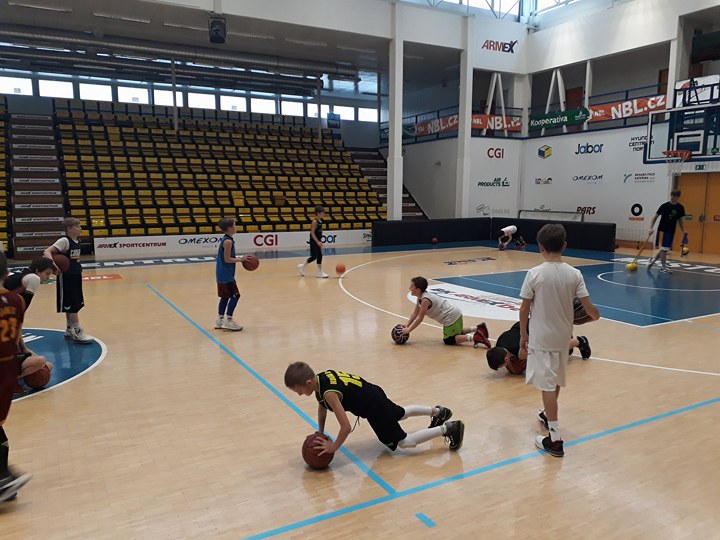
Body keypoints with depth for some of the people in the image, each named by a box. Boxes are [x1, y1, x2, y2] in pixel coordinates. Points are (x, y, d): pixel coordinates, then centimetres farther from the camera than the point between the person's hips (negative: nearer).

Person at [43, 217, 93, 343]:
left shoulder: (77, 241, 7)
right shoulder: (64, 241, -16)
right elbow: (47, 251, -25)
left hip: (75, 276, 8)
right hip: (66, 277, -8)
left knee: (74, 304, 14)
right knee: (71, 305, -4)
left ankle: (69, 330, 25)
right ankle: (77, 333, -1)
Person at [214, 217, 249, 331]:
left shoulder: (225, 239, 11)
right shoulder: (228, 241, -18)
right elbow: (227, 259, -20)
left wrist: (238, 258, 12)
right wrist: (240, 259, -11)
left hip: (223, 274, 10)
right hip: (226, 275, -10)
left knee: (226, 296, 15)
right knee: (235, 295, -3)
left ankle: (220, 320, 22)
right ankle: (228, 321, 0)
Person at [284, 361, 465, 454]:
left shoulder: (329, 392, -33)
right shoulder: (319, 378, -8)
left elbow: (346, 427, -34)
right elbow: (322, 408, 11)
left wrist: (333, 447, -19)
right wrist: (320, 434, 11)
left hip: (373, 405, -9)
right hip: (373, 395, 9)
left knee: (405, 442, 5)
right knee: (400, 414, 34)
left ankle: (449, 428, 9)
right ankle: (438, 411, 52)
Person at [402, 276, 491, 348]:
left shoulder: (425, 300, -23)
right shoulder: (420, 298, 7)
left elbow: (420, 318, -20)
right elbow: (415, 314, 13)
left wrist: (408, 330, -14)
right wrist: (406, 326, 8)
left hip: (452, 317, -10)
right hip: (455, 313, 10)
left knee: (448, 340, -1)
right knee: (456, 333, 28)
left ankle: (474, 337, -14)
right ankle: (478, 329, 23)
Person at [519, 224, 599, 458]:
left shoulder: (534, 274, -16)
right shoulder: (574, 274, -7)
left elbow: (524, 309, -11)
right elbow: (589, 307, -6)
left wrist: (523, 335, 2)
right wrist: (595, 315, 17)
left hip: (541, 338, -5)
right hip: (563, 336, 5)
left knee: (547, 385, 0)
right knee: (556, 380, 24)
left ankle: (555, 438, 1)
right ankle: (548, 415, 47)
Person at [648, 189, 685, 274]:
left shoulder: (680, 208, 2)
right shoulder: (664, 206, -8)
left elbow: (680, 220, 12)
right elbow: (655, 217, -3)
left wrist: (683, 232, 9)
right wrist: (651, 228, -11)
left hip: (671, 232, 4)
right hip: (662, 230, -4)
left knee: (665, 249, 10)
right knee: (664, 249, -4)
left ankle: (653, 260, 29)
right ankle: (663, 267, 6)